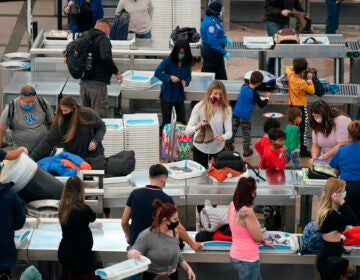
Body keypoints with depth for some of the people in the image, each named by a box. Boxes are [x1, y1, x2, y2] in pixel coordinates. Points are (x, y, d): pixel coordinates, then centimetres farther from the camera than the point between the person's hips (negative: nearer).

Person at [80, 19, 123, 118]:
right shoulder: (103, 40, -10)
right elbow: (106, 58, -24)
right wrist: (116, 72, -13)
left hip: (84, 82, 8)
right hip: (97, 83, -8)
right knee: (100, 114, -5)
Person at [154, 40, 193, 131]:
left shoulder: (187, 63, -2)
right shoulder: (168, 60, -13)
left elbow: (188, 76, 6)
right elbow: (157, 73, -16)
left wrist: (185, 81, -17)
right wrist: (170, 77, -28)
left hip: (179, 95, 3)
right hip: (167, 95, -3)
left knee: (182, 120, 3)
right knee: (166, 120, 7)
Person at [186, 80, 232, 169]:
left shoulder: (226, 109, -11)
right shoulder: (199, 107, -15)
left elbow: (229, 132, -15)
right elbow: (187, 130, -18)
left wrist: (223, 137, -38)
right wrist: (197, 127, -40)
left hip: (218, 148, 2)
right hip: (200, 147, -1)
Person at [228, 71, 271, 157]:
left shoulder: (244, 87, -2)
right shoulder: (254, 94, -18)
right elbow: (261, 104, -9)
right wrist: (267, 98, 7)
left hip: (236, 113, 5)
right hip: (245, 115, -5)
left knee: (233, 129, 17)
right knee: (246, 132, 7)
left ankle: (229, 144, 26)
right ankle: (246, 150, 12)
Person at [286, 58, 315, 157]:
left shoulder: (290, 76, -10)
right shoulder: (303, 83, -27)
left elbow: (288, 68, 14)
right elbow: (312, 91, -14)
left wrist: (296, 67, 4)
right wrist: (310, 80, -8)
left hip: (292, 105, 7)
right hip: (301, 106, -7)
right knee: (303, 128, 2)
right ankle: (303, 150, 2)